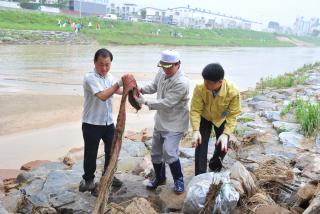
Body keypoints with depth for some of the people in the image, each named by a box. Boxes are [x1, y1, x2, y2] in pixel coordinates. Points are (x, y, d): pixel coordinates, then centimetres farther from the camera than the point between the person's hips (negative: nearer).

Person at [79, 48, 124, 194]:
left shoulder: (109, 77, 4)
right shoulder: (90, 78, -20)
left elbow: (118, 91, 13)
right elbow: (103, 96, -31)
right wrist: (119, 83, -32)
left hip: (108, 122, 7)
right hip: (92, 124, -7)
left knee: (112, 150, 19)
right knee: (91, 154, 8)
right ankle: (88, 180, 28)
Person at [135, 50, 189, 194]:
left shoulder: (181, 83, -27)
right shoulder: (162, 72, -4)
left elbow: (167, 103, -29)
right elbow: (154, 86, 12)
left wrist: (145, 102, -27)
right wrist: (141, 89, -8)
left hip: (175, 124, -8)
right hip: (160, 121, 8)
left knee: (169, 152, -18)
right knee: (156, 152, 16)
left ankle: (179, 180, 7)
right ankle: (159, 178, 39)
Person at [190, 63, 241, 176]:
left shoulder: (233, 92, -37)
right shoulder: (200, 88, -36)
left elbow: (232, 115, -27)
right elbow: (195, 110, -27)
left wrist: (226, 134, -36)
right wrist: (196, 130, -38)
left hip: (222, 119, 1)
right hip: (204, 118, 0)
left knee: (222, 146, 10)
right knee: (201, 146, -5)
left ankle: (215, 165, 43)